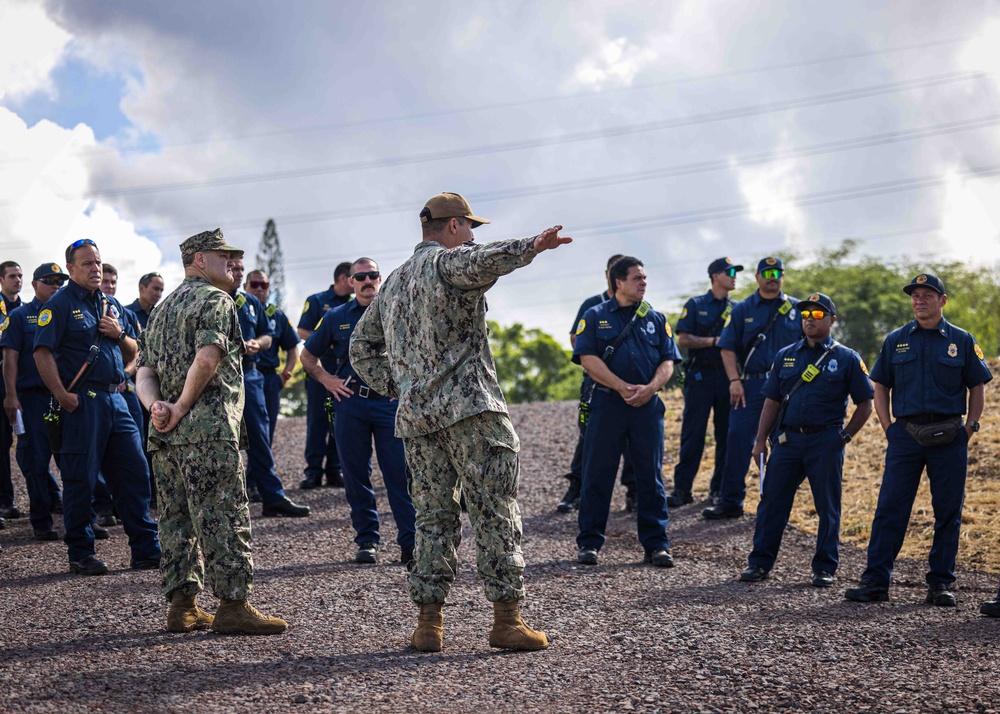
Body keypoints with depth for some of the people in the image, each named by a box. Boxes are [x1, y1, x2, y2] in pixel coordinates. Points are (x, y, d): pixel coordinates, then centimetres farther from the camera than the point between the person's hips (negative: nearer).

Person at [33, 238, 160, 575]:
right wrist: (62, 395, -20)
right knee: (80, 480, -1)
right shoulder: (60, 304, -4)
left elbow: (132, 352, 22)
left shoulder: (111, 304, 18)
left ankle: (146, 550, 11)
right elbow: (42, 352, -14)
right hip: (82, 402, -7)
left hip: (115, 399, 7)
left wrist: (119, 334, 1)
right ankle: (80, 554, 8)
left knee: (134, 472, 5)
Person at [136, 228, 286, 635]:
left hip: (166, 435, 9)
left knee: (178, 520, 10)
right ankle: (233, 605, -8)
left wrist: (157, 406, -3)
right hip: (209, 431, -9)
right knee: (223, 519, -7)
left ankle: (182, 607, 12)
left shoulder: (162, 309, 24)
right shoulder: (215, 300, -4)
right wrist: (182, 407, -11)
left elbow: (144, 372, 14)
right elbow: (206, 359, -20)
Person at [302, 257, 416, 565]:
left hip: (391, 402, -2)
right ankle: (367, 541, 14)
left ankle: (410, 543, -3)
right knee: (356, 476, 5)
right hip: (351, 404, 2)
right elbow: (308, 355, 21)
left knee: (400, 475, -6)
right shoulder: (336, 317, 11)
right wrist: (326, 379, 6)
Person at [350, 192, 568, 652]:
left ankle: (428, 623, 6)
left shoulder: (392, 283, 21)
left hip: (415, 418, 7)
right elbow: (484, 261, -28)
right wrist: (531, 247, -34)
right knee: (495, 513, -3)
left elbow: (361, 346, 27)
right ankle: (506, 619, -5)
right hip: (470, 407, -7)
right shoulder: (448, 263, -3)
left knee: (433, 518, 10)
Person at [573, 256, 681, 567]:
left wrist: (650, 388, -12)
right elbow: (588, 358, -6)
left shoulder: (655, 319, 14)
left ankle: (656, 545, 9)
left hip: (647, 406, 2)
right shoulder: (595, 317, 5)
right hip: (607, 403, -2)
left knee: (651, 476, 4)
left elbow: (668, 361, 8)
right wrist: (623, 388, -14)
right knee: (597, 475, 0)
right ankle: (589, 543, 8)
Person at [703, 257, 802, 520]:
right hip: (750, 385, 0)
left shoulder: (797, 309, 7)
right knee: (738, 439, -6)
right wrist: (734, 380, -8)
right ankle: (730, 501, -2)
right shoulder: (742, 310, 7)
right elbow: (728, 348, 3)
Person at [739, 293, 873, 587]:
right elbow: (771, 402, 11)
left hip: (825, 442, -3)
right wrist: (760, 441, 7)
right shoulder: (786, 356, 10)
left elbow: (865, 405, 4)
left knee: (828, 507, 3)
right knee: (772, 501, 3)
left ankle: (825, 567, 12)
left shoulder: (846, 359, 1)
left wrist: (845, 437, -1)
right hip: (787, 438, 3)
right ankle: (760, 562, 11)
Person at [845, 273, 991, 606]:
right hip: (905, 436, 1)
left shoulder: (961, 341, 5)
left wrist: (970, 428, 1)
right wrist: (889, 427, 2)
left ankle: (940, 583, 12)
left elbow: (978, 387, 10)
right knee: (890, 509, -2)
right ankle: (875, 581, 0)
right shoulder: (896, 340, 8)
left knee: (948, 513, 3)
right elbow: (880, 387, 12)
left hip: (948, 438, 0)